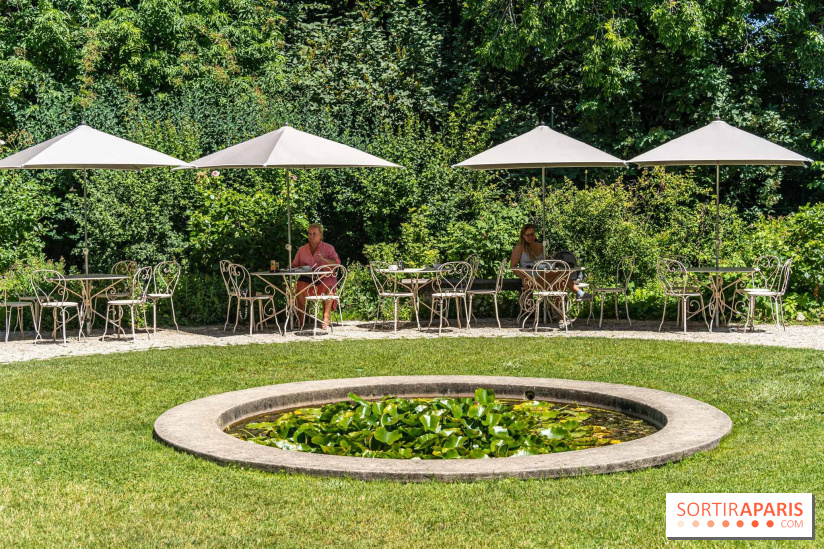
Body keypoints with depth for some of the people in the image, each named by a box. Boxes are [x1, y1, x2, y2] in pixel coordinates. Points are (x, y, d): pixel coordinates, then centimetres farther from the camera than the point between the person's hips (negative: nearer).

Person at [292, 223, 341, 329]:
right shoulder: (302, 249, 18)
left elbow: (337, 262, -6)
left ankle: (326, 317, -29)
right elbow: (294, 265, 18)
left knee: (328, 287, -36)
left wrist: (323, 259, -24)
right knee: (299, 286, -31)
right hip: (307, 279, 2)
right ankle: (300, 320, -24)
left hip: (324, 278, -2)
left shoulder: (328, 248, 9)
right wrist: (300, 268, -7)